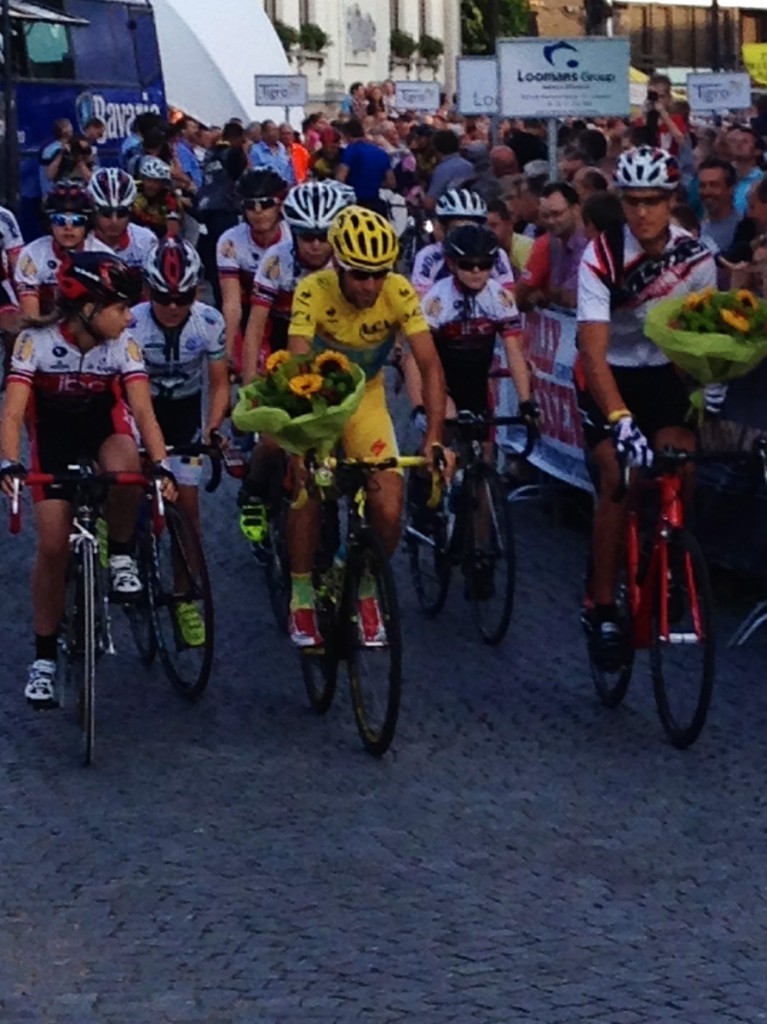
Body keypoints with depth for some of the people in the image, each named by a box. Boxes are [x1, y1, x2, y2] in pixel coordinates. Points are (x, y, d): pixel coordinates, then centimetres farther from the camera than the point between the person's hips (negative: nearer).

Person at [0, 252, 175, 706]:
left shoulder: (124, 344, -21)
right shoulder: (37, 341, -26)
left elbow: (143, 410, -27)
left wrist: (160, 464, -43)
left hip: (104, 424, 0)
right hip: (54, 434, 0)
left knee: (125, 465, -37)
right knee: (54, 545, -7)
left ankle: (122, 557, -10)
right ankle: (45, 657, 6)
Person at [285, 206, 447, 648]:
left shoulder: (399, 293, -23)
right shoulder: (314, 292, -28)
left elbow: (430, 365, -25)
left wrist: (434, 438, -35)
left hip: (366, 399, 1)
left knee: (389, 511, -13)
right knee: (309, 493, -18)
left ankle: (367, 591, 13)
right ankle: (302, 601, 2)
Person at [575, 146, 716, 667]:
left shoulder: (696, 255, -15)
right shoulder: (602, 257, -25)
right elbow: (593, 349, -33)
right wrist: (621, 421, -45)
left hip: (663, 370, 3)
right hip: (608, 374, -3)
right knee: (618, 475, -20)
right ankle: (602, 607, -11)